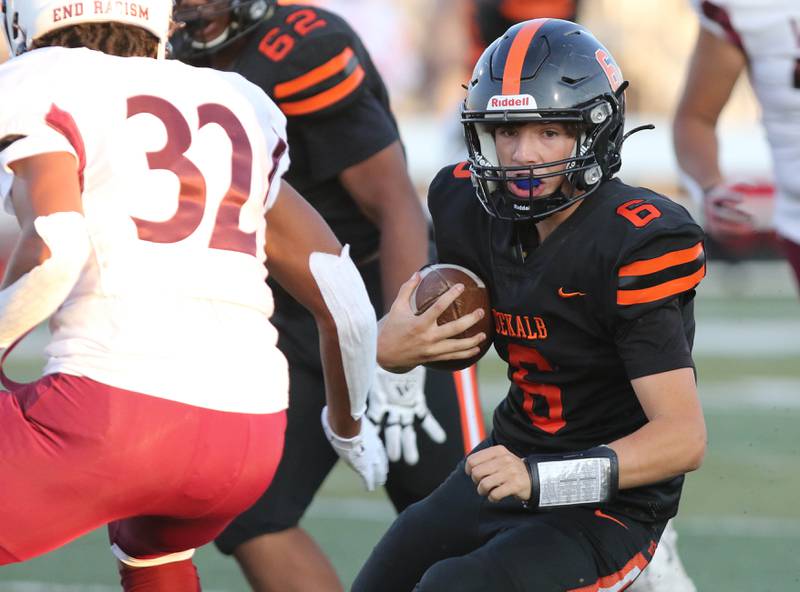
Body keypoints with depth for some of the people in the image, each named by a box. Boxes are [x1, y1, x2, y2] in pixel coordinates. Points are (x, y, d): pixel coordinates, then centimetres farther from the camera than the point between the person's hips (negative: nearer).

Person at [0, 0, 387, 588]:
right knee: (150, 542, 37)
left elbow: (56, 251, -15)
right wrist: (349, 425, 40)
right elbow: (345, 303, 24)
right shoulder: (235, 109, 21)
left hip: (115, 404, -6)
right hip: (250, 435, 6)